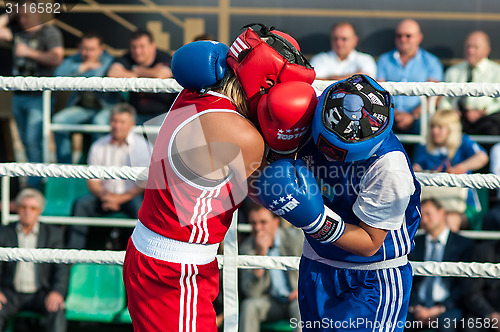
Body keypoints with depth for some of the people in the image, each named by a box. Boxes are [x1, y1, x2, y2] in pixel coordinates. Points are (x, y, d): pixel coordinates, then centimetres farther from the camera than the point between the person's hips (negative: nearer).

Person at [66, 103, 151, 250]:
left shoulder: (142, 146, -4)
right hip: (105, 195, 3)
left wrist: (120, 198, -17)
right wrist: (104, 195, -13)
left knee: (139, 206, -36)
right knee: (81, 203, -24)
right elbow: (92, 181, 9)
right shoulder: (98, 147, 6)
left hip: (130, 195, -3)